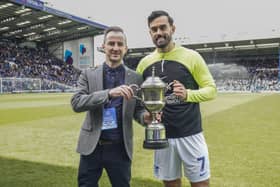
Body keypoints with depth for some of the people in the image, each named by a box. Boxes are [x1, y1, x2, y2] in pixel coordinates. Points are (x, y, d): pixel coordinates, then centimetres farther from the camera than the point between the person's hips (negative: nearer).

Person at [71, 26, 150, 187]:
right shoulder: (89, 75, 0)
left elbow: (138, 109, 6)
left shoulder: (135, 78, 1)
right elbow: (76, 103, -13)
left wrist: (145, 116, -19)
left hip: (120, 148, 0)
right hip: (92, 146, 0)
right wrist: (109, 93, -27)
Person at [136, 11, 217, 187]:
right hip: (162, 136, 3)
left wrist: (188, 94, -23)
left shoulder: (191, 56, -6)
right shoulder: (145, 63, 4)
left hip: (190, 134, -3)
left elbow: (211, 89, -4)